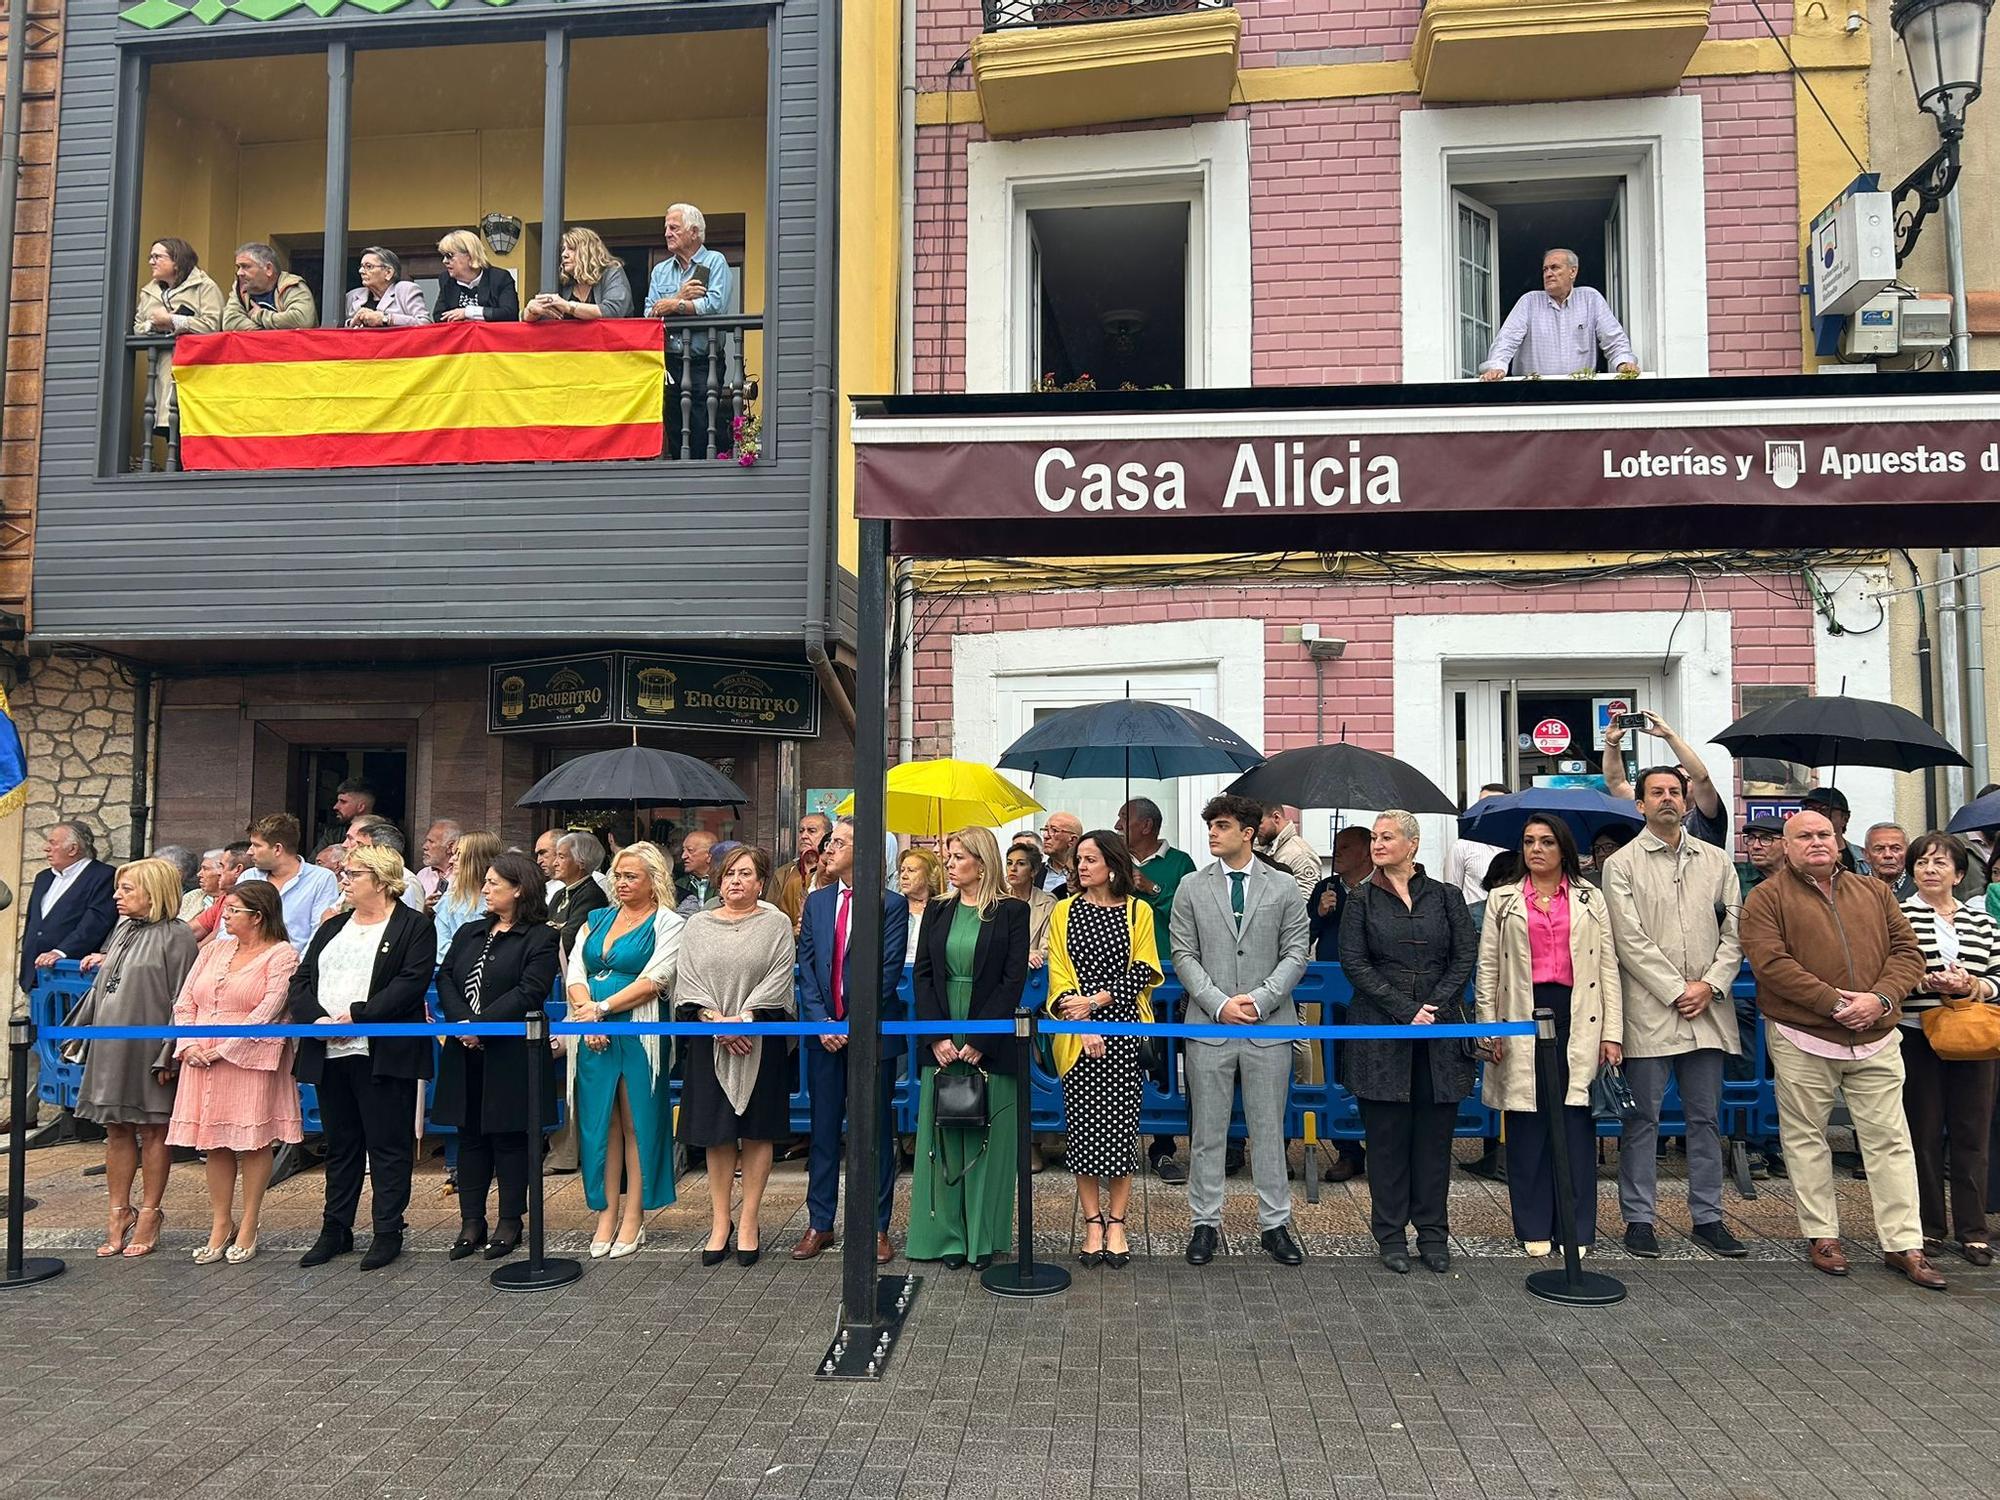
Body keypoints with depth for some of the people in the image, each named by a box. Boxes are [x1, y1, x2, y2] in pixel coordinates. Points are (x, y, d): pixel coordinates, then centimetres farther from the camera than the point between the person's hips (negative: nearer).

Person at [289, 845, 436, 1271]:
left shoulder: (413, 927, -2)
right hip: (329, 1054, 6)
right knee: (340, 1146, 15)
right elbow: (300, 981, 11)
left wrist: (357, 1015, -19)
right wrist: (317, 1019, -8)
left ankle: (388, 1232, 10)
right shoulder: (332, 927, 18)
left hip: (383, 1056, -6)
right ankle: (335, 1230, 25)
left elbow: (411, 984, -14)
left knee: (388, 1145, 1)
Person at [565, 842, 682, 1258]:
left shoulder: (667, 924, -1)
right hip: (592, 1035, 5)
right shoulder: (597, 919, 15)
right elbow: (575, 973, 7)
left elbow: (651, 981, -11)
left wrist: (600, 1008, -15)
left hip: (638, 1032, -5)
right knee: (600, 1122, 6)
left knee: (637, 1122, 0)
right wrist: (587, 1015, -11)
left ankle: (633, 1217, 7)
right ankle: (606, 1213, 14)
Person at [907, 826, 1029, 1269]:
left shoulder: (1011, 912, -2)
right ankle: (949, 1236, 15)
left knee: (988, 1141, 2)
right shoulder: (937, 911, 10)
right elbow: (922, 975, 6)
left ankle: (984, 1239, 12)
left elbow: (1014, 980, -8)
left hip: (991, 1045, -4)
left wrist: (979, 1041, -13)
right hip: (941, 1045, 4)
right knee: (943, 1138, 6)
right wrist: (937, 1037, -7)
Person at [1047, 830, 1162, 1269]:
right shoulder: (1064, 912, 8)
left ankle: (1116, 1223, 10)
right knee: (1083, 1129, 1)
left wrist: (1095, 1002, -11)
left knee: (1120, 1128, -1)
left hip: (1124, 1032, -1)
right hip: (1078, 1035, 1)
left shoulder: (1138, 911, 6)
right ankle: (1093, 1222, 12)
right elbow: (1059, 974, 2)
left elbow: (1142, 972, -2)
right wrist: (1082, 1026, -10)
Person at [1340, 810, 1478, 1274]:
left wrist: (1435, 1005, -10)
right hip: (1380, 1031, -1)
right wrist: (1406, 1009, -11)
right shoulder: (1362, 900, 5)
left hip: (1440, 1033, 1)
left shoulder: (1446, 896, 8)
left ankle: (1432, 1232, 16)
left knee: (1435, 1134, 5)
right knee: (1386, 1134, 2)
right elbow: (1354, 962, -3)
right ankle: (1391, 1235, 12)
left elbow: (1467, 955, 3)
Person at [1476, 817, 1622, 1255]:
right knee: (1527, 1121, 1)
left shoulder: (1590, 900, 12)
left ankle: (1576, 1227, 9)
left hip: (1577, 1019, 0)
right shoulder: (1502, 900, 11)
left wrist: (1612, 1034, 1)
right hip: (1523, 1018, 0)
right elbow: (1486, 970, 8)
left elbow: (1609, 969, 8)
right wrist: (1489, 1030, 0)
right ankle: (1534, 1227, 11)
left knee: (1575, 1120, -1)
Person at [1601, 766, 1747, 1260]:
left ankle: (1708, 1217, 20)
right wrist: (1676, 990, -11)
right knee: (1643, 1119, 2)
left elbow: (1734, 931, 8)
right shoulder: (1621, 864, 1)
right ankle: (1639, 1218, 10)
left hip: (1708, 1011, 4)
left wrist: (1711, 984, -6)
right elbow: (1630, 940, -7)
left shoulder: (1716, 861, 13)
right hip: (1649, 1011, -3)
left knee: (1705, 1117, 10)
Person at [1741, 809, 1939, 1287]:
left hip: (1876, 1039, 3)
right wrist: (1834, 1002, -17)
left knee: (1889, 1140, 5)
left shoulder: (1874, 892, 13)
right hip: (1802, 1040, -3)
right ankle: (1821, 1235, 17)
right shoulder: (1767, 898, -1)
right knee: (1807, 1140, 5)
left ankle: (1903, 1244, 13)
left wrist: (1880, 998, -11)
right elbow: (1770, 962, -13)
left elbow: (1907, 951, 7)